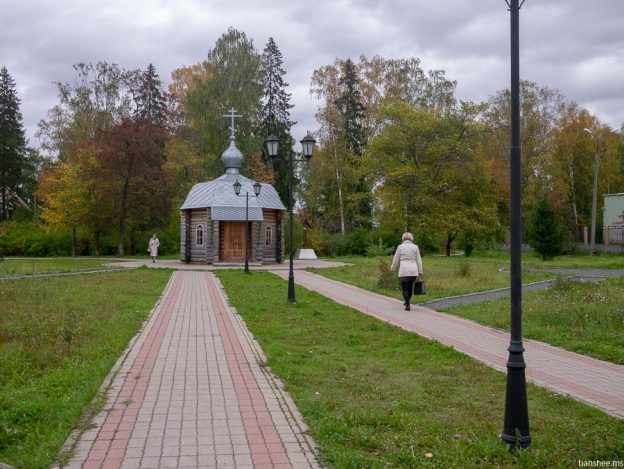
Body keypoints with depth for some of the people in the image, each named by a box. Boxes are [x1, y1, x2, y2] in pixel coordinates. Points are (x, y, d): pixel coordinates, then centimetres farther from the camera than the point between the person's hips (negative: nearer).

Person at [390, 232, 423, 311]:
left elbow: (396, 259, 6)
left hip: (404, 270, -3)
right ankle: (407, 302, 33)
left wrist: (392, 267, 22)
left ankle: (407, 305, -5)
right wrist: (420, 272, 10)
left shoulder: (400, 247, 0)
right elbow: (418, 260, 5)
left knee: (405, 287, 5)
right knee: (410, 286, 18)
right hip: (414, 270, 3)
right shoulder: (415, 247, 4)